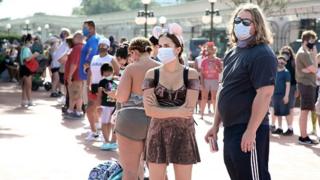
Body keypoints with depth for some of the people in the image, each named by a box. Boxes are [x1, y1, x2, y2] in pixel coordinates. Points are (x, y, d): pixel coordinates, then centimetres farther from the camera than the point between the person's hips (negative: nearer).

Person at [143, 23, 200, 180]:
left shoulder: (190, 74, -3)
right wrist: (177, 112, -14)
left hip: (183, 133, -1)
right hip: (158, 133, 1)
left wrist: (160, 109, -12)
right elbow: (149, 110, -10)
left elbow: (189, 108, -13)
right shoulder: (152, 74, -1)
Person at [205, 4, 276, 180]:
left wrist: (251, 132, -24)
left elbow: (265, 94, -21)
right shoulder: (231, 53, 14)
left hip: (248, 130, -9)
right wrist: (216, 125, 16)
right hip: (230, 128, 9)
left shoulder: (262, 54, -13)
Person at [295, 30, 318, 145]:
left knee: (305, 111, 11)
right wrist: (314, 55, -7)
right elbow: (314, 69, -17)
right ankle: (303, 137, -6)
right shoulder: (304, 53, -14)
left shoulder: (305, 52, 19)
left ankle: (304, 136, 15)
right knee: (305, 111, -8)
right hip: (306, 84, -10)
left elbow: (311, 70, 20)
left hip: (308, 84, 10)